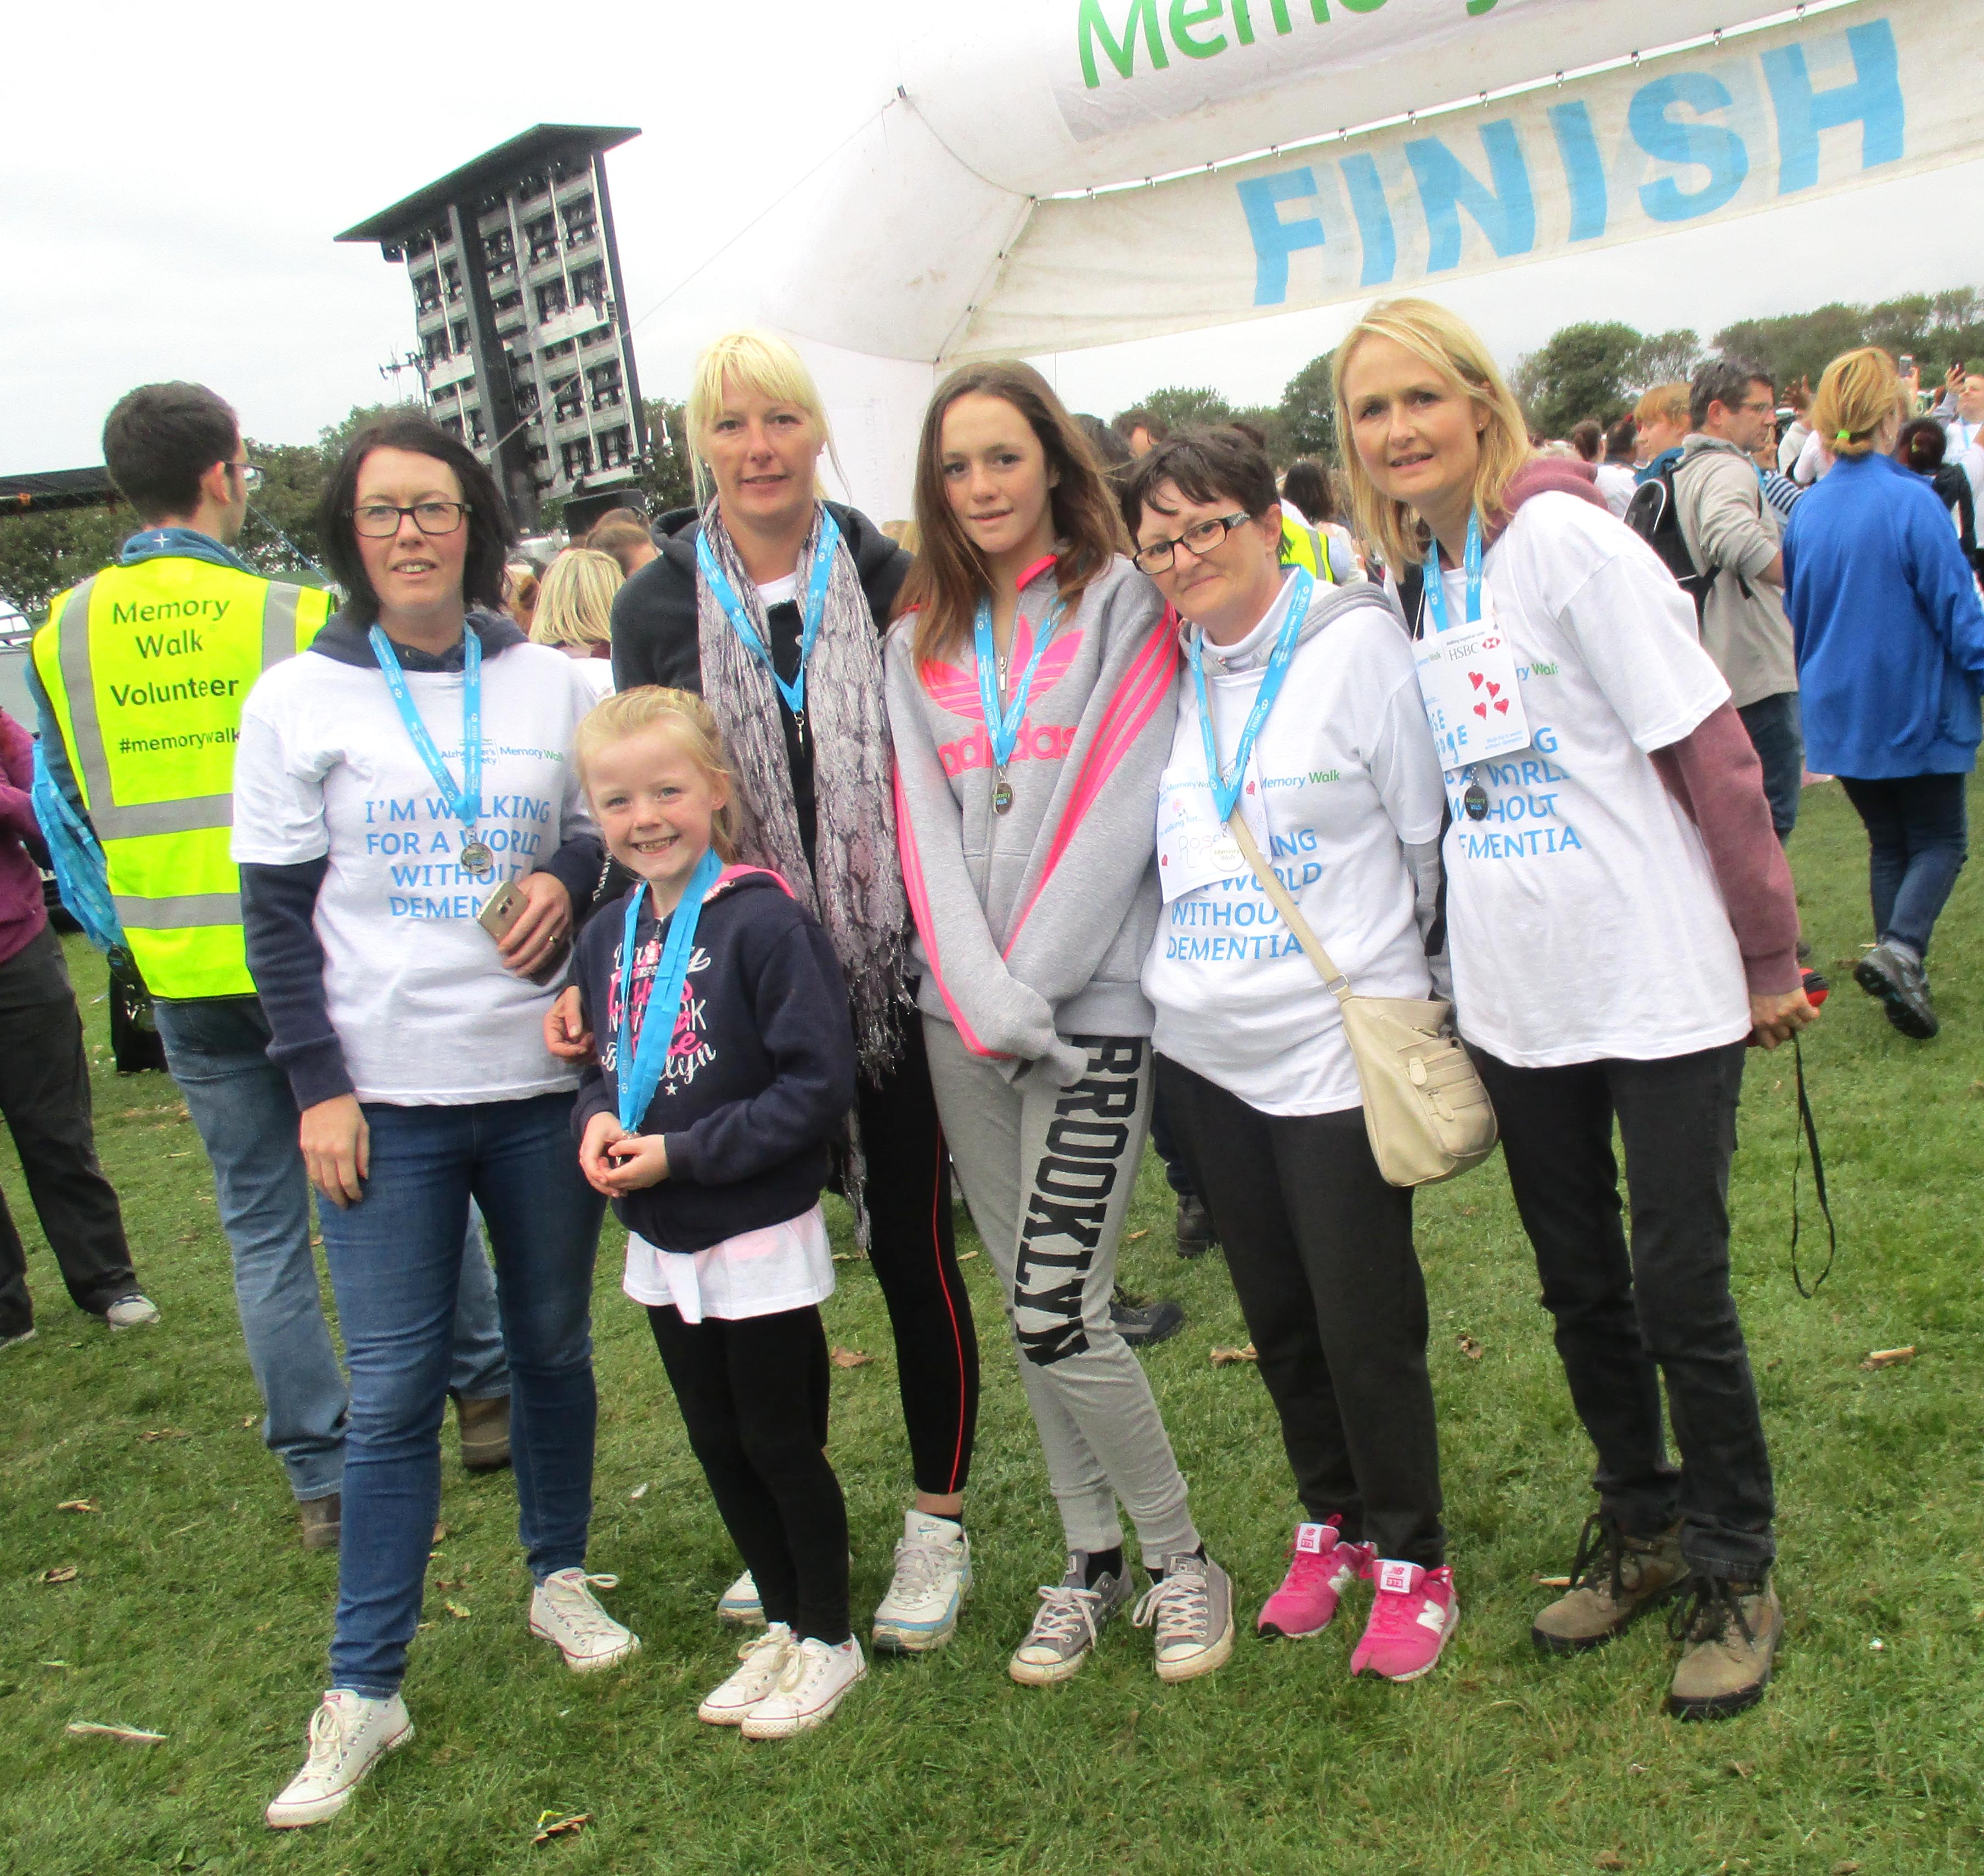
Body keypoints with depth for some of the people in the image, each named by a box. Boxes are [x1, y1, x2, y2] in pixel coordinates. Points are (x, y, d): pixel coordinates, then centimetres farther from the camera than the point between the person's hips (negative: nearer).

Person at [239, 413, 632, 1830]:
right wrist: (317, 1083, -7)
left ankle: (561, 1577, 36)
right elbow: (277, 911, 0)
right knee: (393, 1390, 1)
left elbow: (614, 831, 14)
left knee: (553, 1344, 14)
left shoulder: (552, 684, 4)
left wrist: (568, 879, -9)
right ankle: (365, 1688, 15)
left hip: (541, 1077, 2)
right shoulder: (299, 698, 0)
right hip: (386, 1097, -2)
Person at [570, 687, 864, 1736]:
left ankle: (828, 1640, 29)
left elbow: (820, 1085, -22)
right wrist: (596, 1122, -7)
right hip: (662, 1246, 7)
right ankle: (781, 1625, 38)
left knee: (782, 1445, 8)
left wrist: (681, 1153, -22)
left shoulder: (764, 921, -19)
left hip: (762, 1242, -7)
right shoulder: (609, 936, 4)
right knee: (717, 1446, 18)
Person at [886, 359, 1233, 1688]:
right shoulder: (921, 639, 12)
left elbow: (1117, 816, -10)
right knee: (1030, 1304, 12)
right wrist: (978, 994, -9)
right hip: (963, 1020, 5)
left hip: (1094, 1009, -5)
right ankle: (1092, 1563, 28)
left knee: (1058, 1312, -7)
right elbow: (926, 821, 3)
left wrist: (1029, 988, -13)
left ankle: (1181, 1558, 16)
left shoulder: (1123, 606, -3)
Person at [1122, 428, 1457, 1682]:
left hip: (1338, 1044, -5)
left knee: (1367, 1321, 2)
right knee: (1278, 1313, 16)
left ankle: (1411, 1559, 22)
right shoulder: (1172, 675, 9)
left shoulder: (1356, 642, -7)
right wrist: (1188, 968, 14)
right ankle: (1332, 1520, 36)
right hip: (1204, 1047, 6)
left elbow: (1431, 834, -4)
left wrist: (1411, 985, -1)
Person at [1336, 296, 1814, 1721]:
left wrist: (1770, 957, -11)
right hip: (1518, 998, 6)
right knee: (1580, 1283, 16)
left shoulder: (1565, 535, -13)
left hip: (1659, 987, -6)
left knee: (1679, 1290, 2)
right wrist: (1463, 955, 12)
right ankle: (1641, 1529, 37)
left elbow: (1712, 750, -13)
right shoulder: (1421, 578, 7)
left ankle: (1737, 1570, 24)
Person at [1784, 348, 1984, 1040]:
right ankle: (1899, 949, -15)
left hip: (1839, 713, 5)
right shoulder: (1913, 503, -18)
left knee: (1887, 842, 18)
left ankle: (1904, 978, 18)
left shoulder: (1807, 510, -1)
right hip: (1913, 708, -5)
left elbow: (1795, 617, 9)